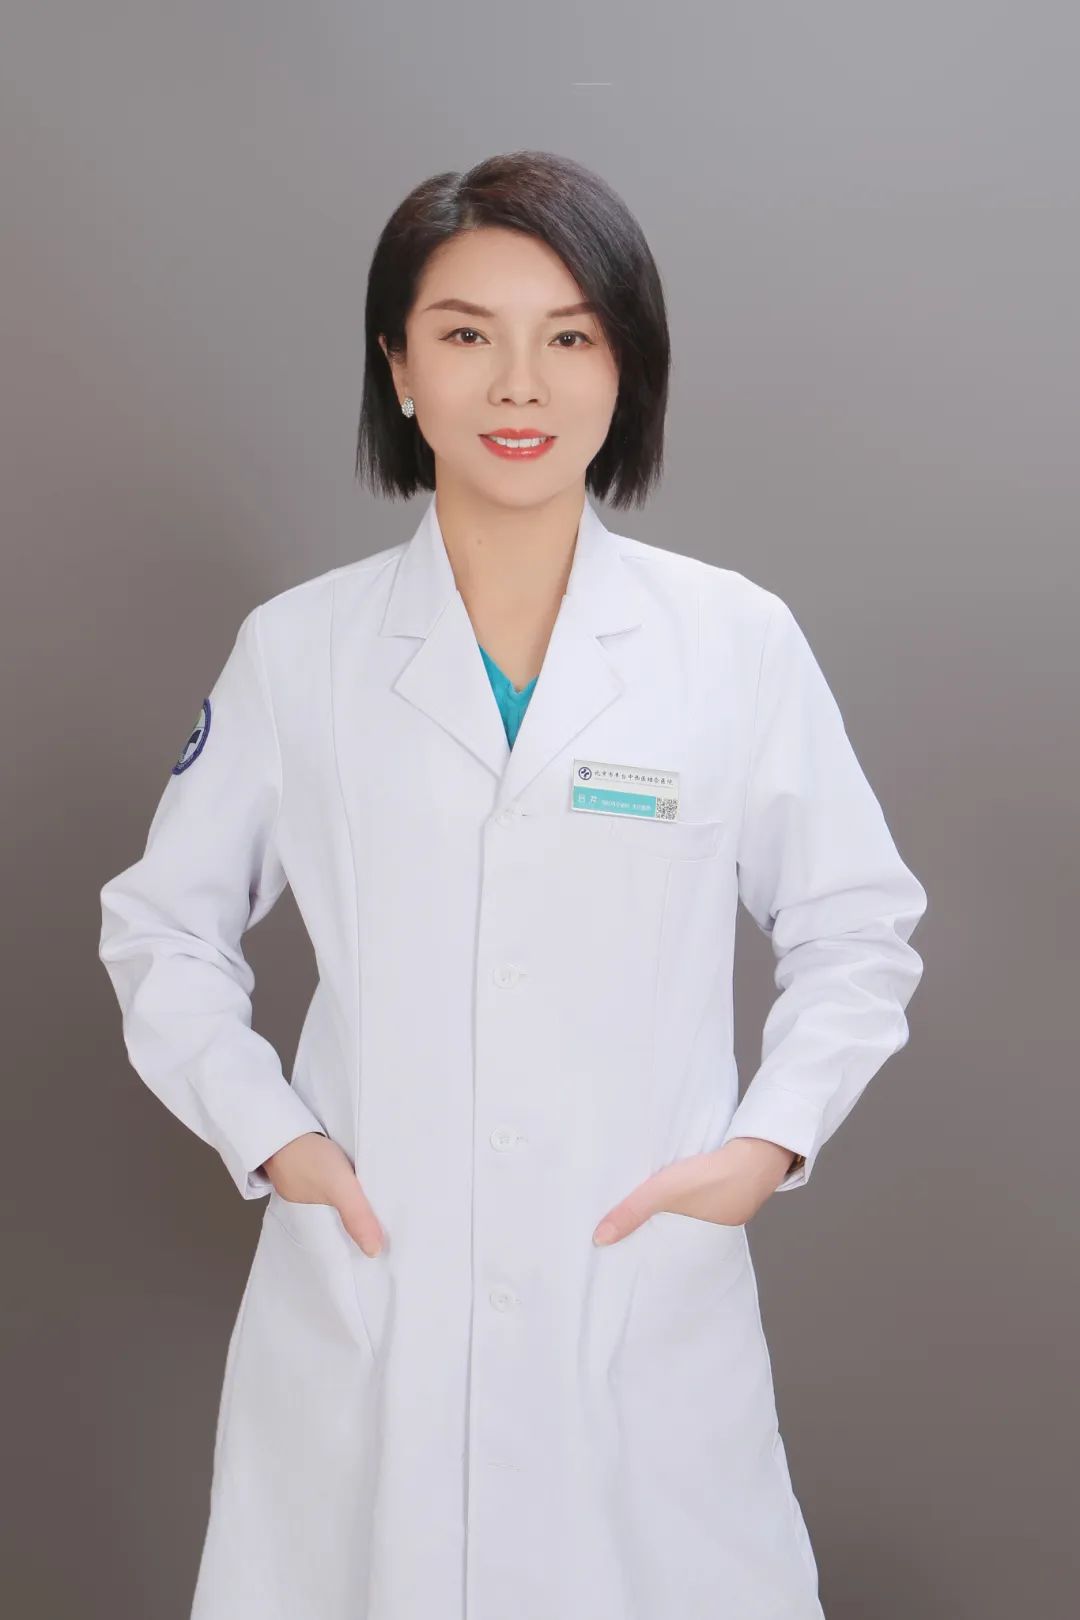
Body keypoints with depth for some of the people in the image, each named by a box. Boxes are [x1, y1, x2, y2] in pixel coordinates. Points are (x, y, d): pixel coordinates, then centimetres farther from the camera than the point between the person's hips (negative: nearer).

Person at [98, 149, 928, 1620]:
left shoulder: (741, 643, -2)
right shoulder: (297, 650, 0)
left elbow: (857, 932, 8)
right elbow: (164, 927, 11)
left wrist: (772, 1138, -5)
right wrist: (265, 1131, -2)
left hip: (650, 1312, 0)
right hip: (362, 1308, 1)